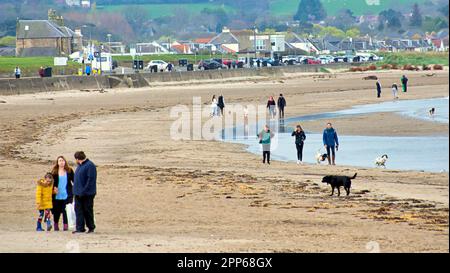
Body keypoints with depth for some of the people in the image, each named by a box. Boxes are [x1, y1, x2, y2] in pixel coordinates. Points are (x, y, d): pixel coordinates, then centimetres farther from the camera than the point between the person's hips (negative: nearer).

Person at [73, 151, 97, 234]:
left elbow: (91, 180, -19)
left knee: (88, 211, 0)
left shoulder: (90, 166, -13)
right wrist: (76, 190, 13)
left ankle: (91, 227, 12)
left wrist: (84, 191, -22)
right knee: (78, 210, 4)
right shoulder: (80, 166, 16)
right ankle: (80, 228, 5)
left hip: (87, 194, -9)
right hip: (78, 193, 9)